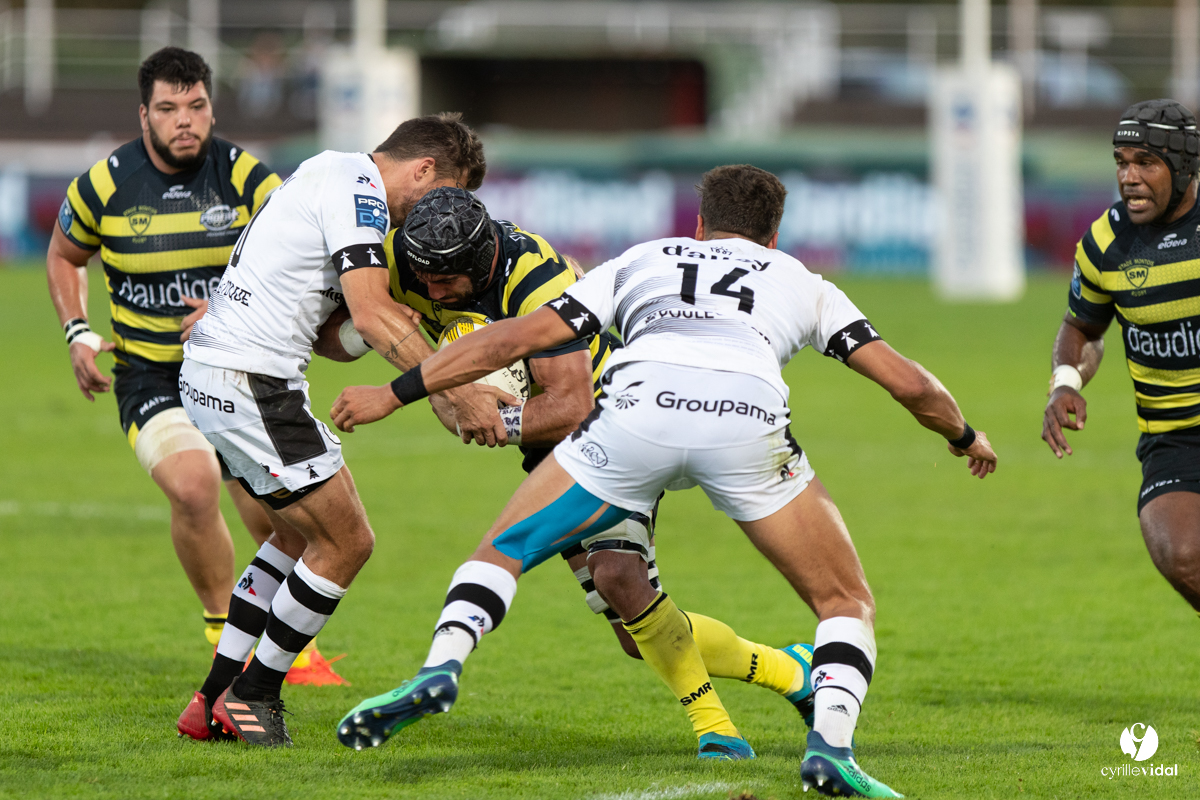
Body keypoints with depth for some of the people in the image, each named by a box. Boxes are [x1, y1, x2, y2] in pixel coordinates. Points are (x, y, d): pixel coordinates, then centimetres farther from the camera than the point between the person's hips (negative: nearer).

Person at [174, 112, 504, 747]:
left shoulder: (332, 173, 19)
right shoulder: (358, 190, -13)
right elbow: (372, 317, -24)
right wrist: (456, 393, -23)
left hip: (210, 372, 11)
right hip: (249, 383, -11)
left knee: (300, 532, 22)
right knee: (345, 541, -3)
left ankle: (215, 698, 21)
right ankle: (251, 697, 7)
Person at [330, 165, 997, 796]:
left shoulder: (641, 261, 35)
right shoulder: (800, 282, 36)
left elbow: (517, 336, 28)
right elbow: (909, 382, 31)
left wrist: (396, 394, 33)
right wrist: (964, 436, 52)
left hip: (639, 405, 0)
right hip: (749, 421, 0)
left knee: (504, 552, 18)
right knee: (848, 603, 16)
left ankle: (439, 670, -8)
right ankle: (831, 745, -9)